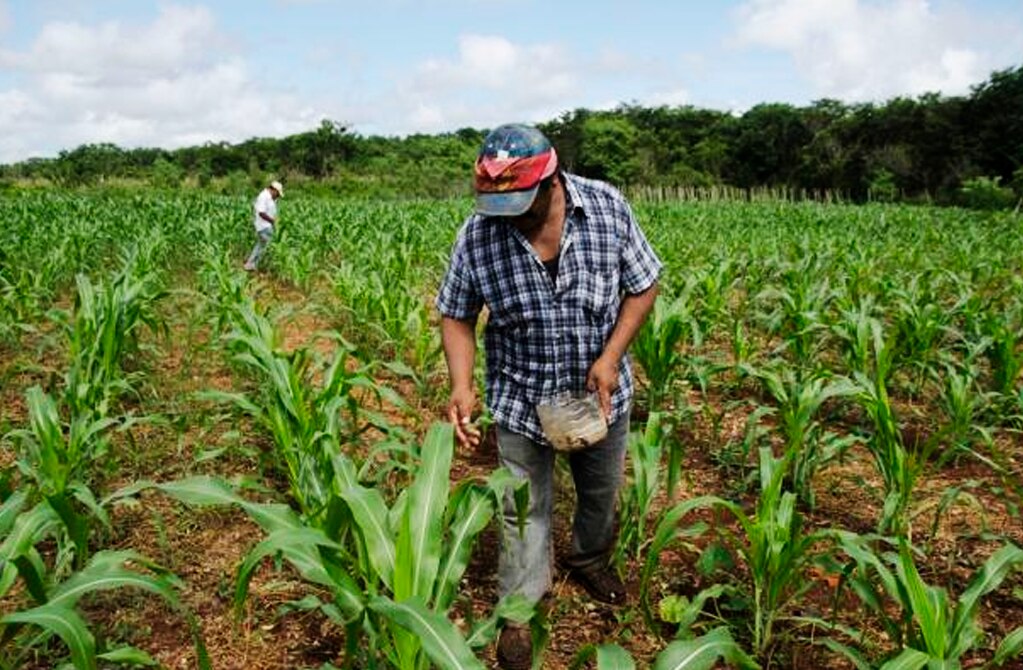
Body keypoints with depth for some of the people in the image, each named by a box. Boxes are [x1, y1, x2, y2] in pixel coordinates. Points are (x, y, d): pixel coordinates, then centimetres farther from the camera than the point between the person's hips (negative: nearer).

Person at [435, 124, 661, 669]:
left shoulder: (608, 208, -18)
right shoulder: (478, 233, -19)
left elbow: (643, 286, -7)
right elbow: (457, 316, -8)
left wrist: (611, 356, -19)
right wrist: (461, 384, -24)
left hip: (601, 392, 2)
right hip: (521, 398, -2)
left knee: (602, 490, 24)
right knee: (524, 508, 10)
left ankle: (590, 559, 55)